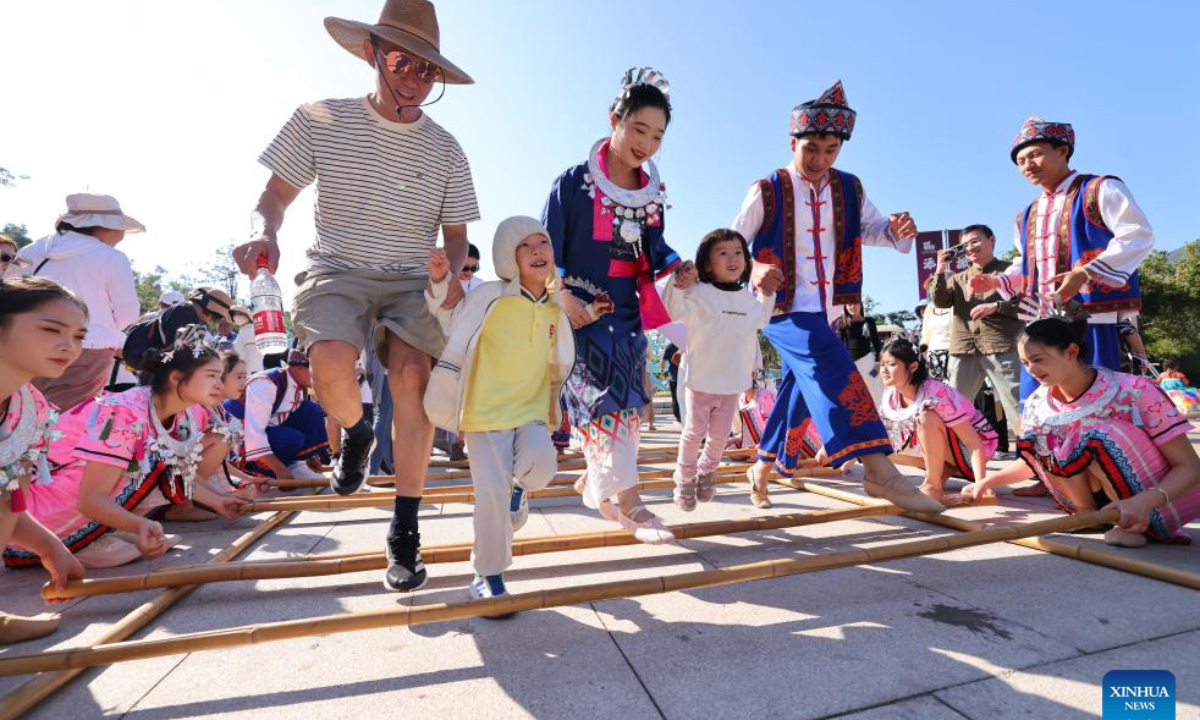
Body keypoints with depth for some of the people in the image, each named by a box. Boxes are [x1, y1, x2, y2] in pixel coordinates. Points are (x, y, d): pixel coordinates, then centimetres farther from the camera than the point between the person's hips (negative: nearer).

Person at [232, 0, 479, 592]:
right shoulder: (321, 120, 4)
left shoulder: (445, 150, 7)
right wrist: (264, 231, -15)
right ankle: (355, 433, 9)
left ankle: (404, 531, -9)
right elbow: (276, 194, 8)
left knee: (412, 377, -24)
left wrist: (451, 273, -12)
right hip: (337, 271, 0)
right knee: (331, 363, -30)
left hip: (414, 280, 1)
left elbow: (455, 234, 10)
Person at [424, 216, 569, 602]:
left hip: (532, 411, 3)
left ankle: (517, 487, 15)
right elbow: (449, 322, 2)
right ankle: (488, 573, 18)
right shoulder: (489, 296, -8)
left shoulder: (555, 310, 7)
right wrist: (439, 283, -10)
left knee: (541, 462, -24)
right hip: (486, 411, -3)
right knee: (492, 494, -6)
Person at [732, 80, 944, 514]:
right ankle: (878, 468, -34)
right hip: (784, 310, -6)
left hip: (824, 313, 7)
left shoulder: (849, 190, 9)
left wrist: (898, 230, -12)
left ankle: (764, 467, 30)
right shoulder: (767, 192, -6)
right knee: (832, 366, -30)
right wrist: (754, 271, -27)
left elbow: (872, 229, 12)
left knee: (799, 393, 12)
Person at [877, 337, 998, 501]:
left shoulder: (937, 394, -29)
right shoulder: (890, 395, -11)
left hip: (968, 450, -8)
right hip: (937, 447, 8)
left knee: (926, 417, -32)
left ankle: (933, 484, -18)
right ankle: (945, 470, 8)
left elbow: (974, 443, -30)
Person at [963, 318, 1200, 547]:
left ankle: (1135, 526, -11)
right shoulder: (1038, 403, -7)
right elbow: (1035, 459, 9)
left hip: (1156, 505, -4)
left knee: (1099, 436, -29)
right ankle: (1089, 513, -4)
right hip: (1101, 498, 4)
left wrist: (1144, 501, -38)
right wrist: (989, 480, -6)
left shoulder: (1135, 392, -20)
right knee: (1037, 438, -18)